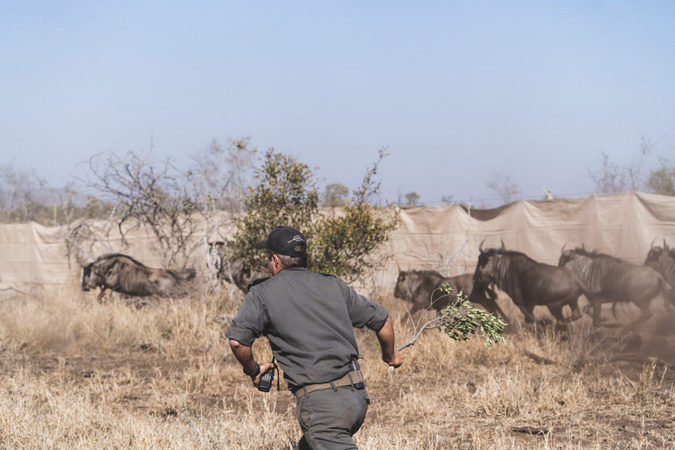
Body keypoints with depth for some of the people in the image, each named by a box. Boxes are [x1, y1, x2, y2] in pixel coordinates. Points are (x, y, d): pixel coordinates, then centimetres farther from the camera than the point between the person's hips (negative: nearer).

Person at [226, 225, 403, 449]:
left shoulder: (262, 293, 2)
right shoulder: (332, 285, 15)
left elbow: (237, 340, -10)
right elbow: (382, 320, 20)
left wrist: (253, 370, 10)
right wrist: (390, 354, 39)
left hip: (322, 402, -6)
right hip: (357, 395, 6)